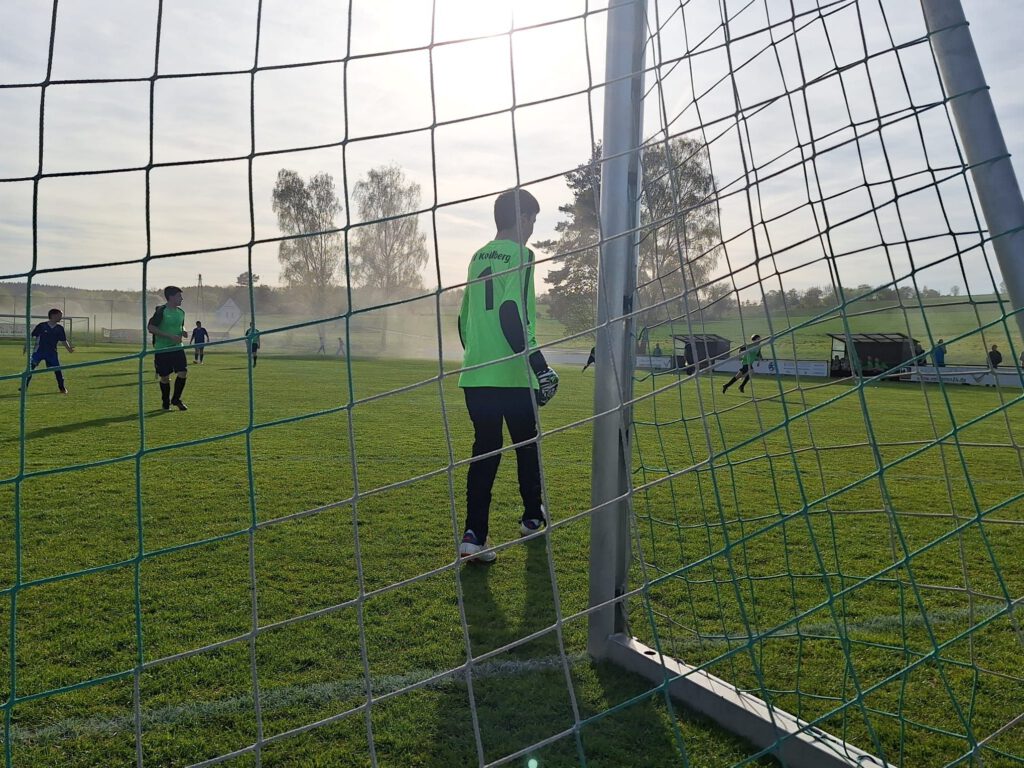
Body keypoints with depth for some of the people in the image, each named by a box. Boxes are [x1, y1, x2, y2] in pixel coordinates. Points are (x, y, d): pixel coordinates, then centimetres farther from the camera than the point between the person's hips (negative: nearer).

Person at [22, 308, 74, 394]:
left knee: (57, 369, 1)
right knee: (31, 367, -8)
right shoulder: (41, 326, -6)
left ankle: (62, 388, 14)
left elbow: (63, 340, 8)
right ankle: (25, 386, 1)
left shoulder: (60, 328, 4)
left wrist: (69, 348, -5)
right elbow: (32, 336, 0)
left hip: (52, 352, 3)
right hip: (39, 351, -2)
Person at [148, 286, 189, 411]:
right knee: (165, 377, 3)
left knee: (183, 372, -6)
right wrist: (170, 336, -20)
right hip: (162, 349, -5)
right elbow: (150, 327, -15)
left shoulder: (181, 312, 9)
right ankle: (166, 402, 23)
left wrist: (183, 331, 1)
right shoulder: (161, 311, -12)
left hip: (177, 348, 5)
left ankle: (176, 399, 14)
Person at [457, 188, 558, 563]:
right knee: (527, 445, 15)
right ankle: (532, 516, 33)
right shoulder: (519, 255, -8)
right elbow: (511, 315, -20)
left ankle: (474, 534, -4)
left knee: (484, 451, 6)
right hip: (513, 375, -6)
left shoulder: (478, 257, 15)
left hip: (475, 374, 6)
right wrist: (540, 365, -19)